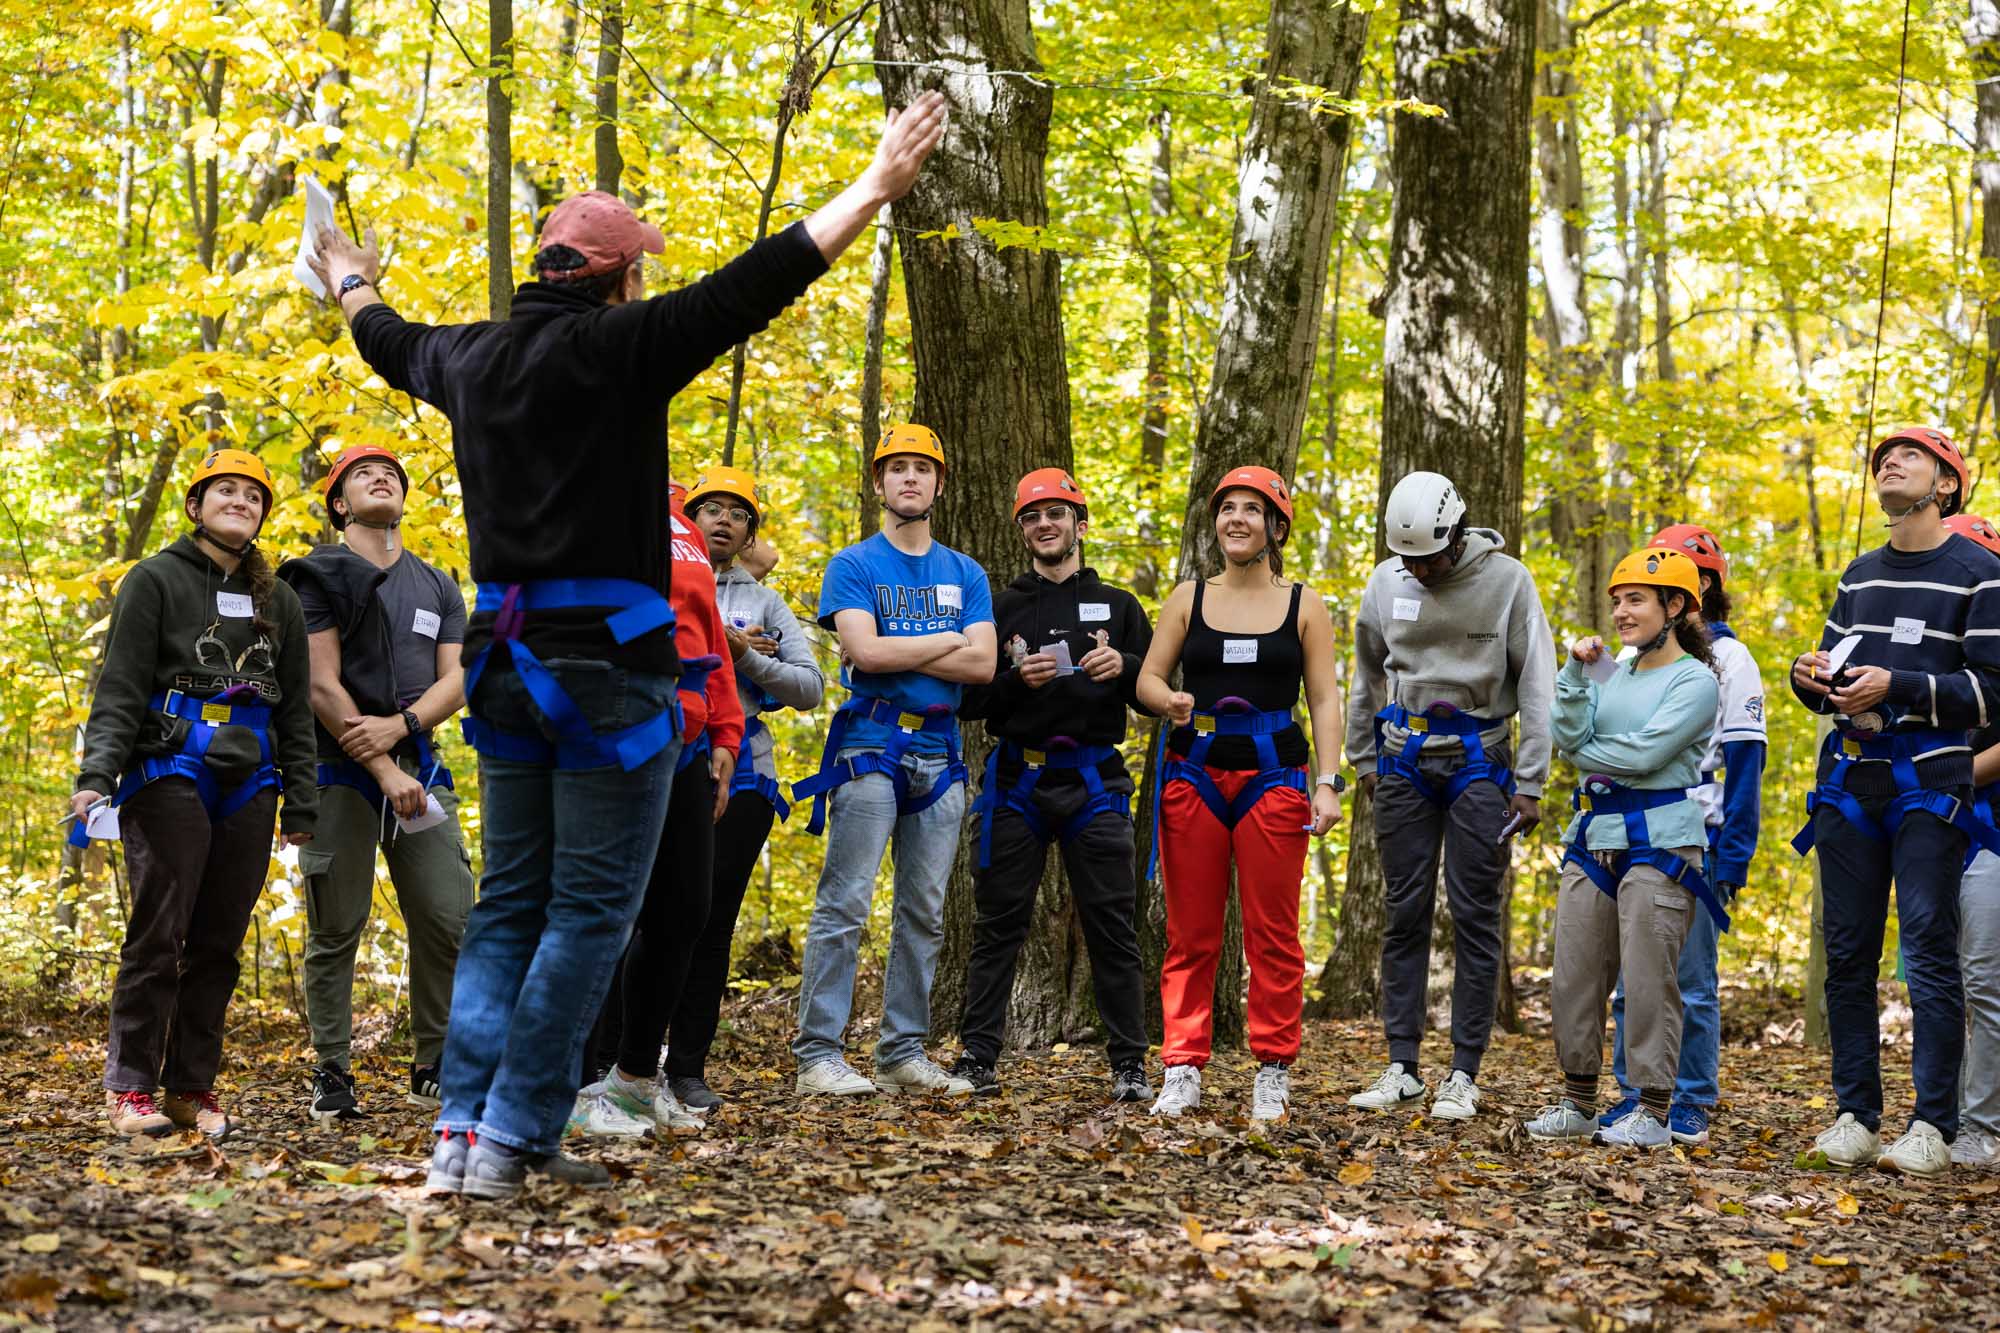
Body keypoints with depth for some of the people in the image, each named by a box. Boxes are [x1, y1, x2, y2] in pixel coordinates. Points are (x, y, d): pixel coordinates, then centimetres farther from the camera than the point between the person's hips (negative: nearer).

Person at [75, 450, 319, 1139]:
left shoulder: (278, 600, 16)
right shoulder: (156, 580, 3)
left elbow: (296, 709, 17)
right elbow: (120, 687, -5)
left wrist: (301, 803, 9)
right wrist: (97, 774, -18)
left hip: (247, 786, 4)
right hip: (171, 774, -4)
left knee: (219, 943, 3)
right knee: (159, 933, -9)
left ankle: (192, 1088, 8)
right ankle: (129, 1088, -4)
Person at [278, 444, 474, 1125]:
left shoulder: (437, 585, 18)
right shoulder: (319, 576, 3)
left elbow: (455, 680, 9)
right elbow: (322, 686, -7)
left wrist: (401, 724, -12)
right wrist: (385, 771, -14)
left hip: (417, 765, 4)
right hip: (341, 767, -4)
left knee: (450, 920, -2)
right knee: (336, 928, -1)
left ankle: (433, 1067, 10)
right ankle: (331, 1074, 6)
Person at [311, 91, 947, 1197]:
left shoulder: (473, 358, 11)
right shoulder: (620, 348, -11)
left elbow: (395, 346, 32)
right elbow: (754, 286, -14)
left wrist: (353, 288, 55)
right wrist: (877, 187, -10)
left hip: (507, 661, 7)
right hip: (609, 665, -7)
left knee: (510, 900, 14)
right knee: (590, 908, -1)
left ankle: (464, 1127, 10)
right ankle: (515, 1136, -2)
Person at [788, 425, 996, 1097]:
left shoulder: (966, 574, 15)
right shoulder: (853, 565, 3)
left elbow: (982, 665, 1)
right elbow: (864, 650, -13)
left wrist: (897, 653, -7)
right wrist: (948, 641, -4)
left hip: (940, 757, 5)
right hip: (870, 749, -5)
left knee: (924, 913, 6)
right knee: (843, 906, -8)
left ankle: (904, 1053, 13)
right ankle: (818, 1054, -5)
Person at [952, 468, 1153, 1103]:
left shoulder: (1118, 607, 14)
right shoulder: (1001, 609, 12)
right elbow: (968, 698, 5)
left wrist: (1125, 668, -10)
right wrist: (1017, 678, -13)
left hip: (1095, 782, 0)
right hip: (1018, 781, 0)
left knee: (1112, 925, 0)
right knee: (998, 924, 1)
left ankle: (1129, 1063, 5)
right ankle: (977, 1057, 6)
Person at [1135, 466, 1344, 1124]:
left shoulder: (1304, 607, 8)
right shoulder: (1188, 599, 10)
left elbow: (1324, 701, 5)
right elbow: (1148, 677, 9)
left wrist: (1327, 784, -4)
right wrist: (1170, 701, -14)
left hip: (1273, 778, -1)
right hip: (1194, 775, 1)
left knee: (1273, 934, -2)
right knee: (1190, 933, 1)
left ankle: (1273, 1075, 6)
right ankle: (1182, 1070, 5)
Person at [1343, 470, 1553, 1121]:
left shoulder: (1507, 580, -7)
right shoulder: (1387, 581, 3)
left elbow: (1536, 686, -6)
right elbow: (1367, 674, 17)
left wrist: (1529, 785, -9)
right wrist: (1364, 759, 15)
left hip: (1477, 762, -3)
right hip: (1404, 762, 3)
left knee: (1475, 918, -2)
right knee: (1404, 914, 4)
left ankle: (1463, 1074, 3)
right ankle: (1402, 1067, 9)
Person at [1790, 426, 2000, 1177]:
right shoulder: (1859, 577, 19)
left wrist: (1895, 685, -18)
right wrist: (1811, 678, 2)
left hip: (1928, 784, -6)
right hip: (1850, 781, 6)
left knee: (1929, 952, -8)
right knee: (1847, 954, 5)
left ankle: (1933, 1128, -5)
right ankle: (1855, 1118, 10)